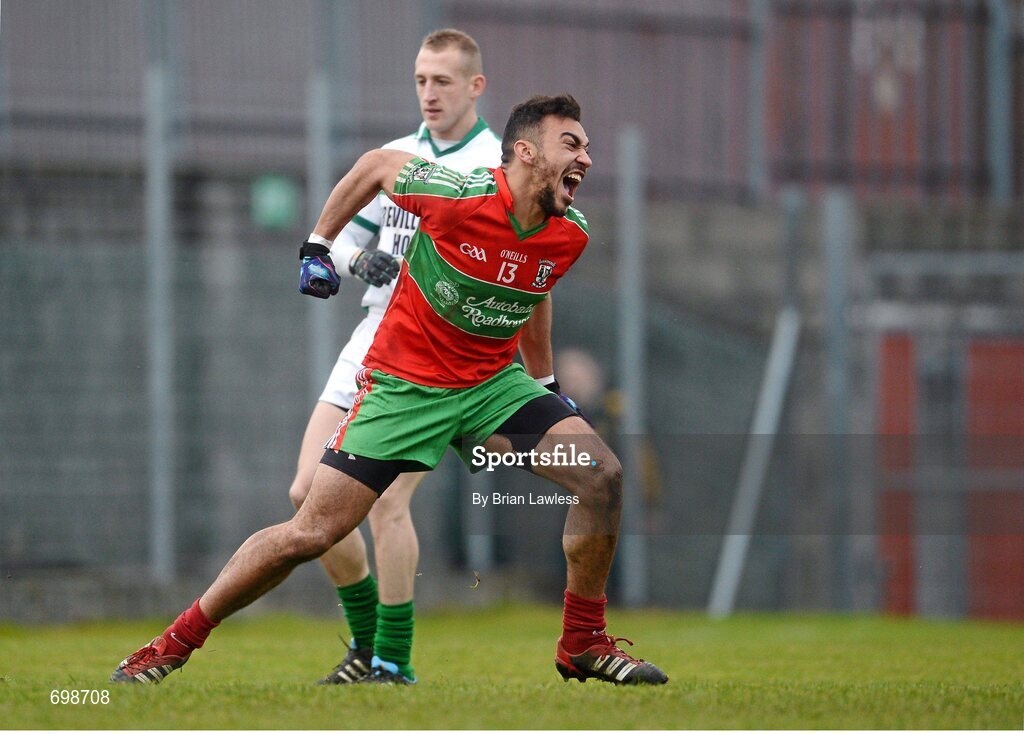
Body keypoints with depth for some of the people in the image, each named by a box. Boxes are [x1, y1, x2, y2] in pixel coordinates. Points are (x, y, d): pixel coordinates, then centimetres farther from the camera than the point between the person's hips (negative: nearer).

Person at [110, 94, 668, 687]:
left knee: (602, 475, -15)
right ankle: (175, 643, 8)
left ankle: (585, 643, 2)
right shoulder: (458, 196, -24)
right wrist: (318, 244, 4)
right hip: (404, 384, -5)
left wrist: (546, 384, 22)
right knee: (311, 533, -9)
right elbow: (377, 165, -4)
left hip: (493, 382, 5)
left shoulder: (570, 235, -7)